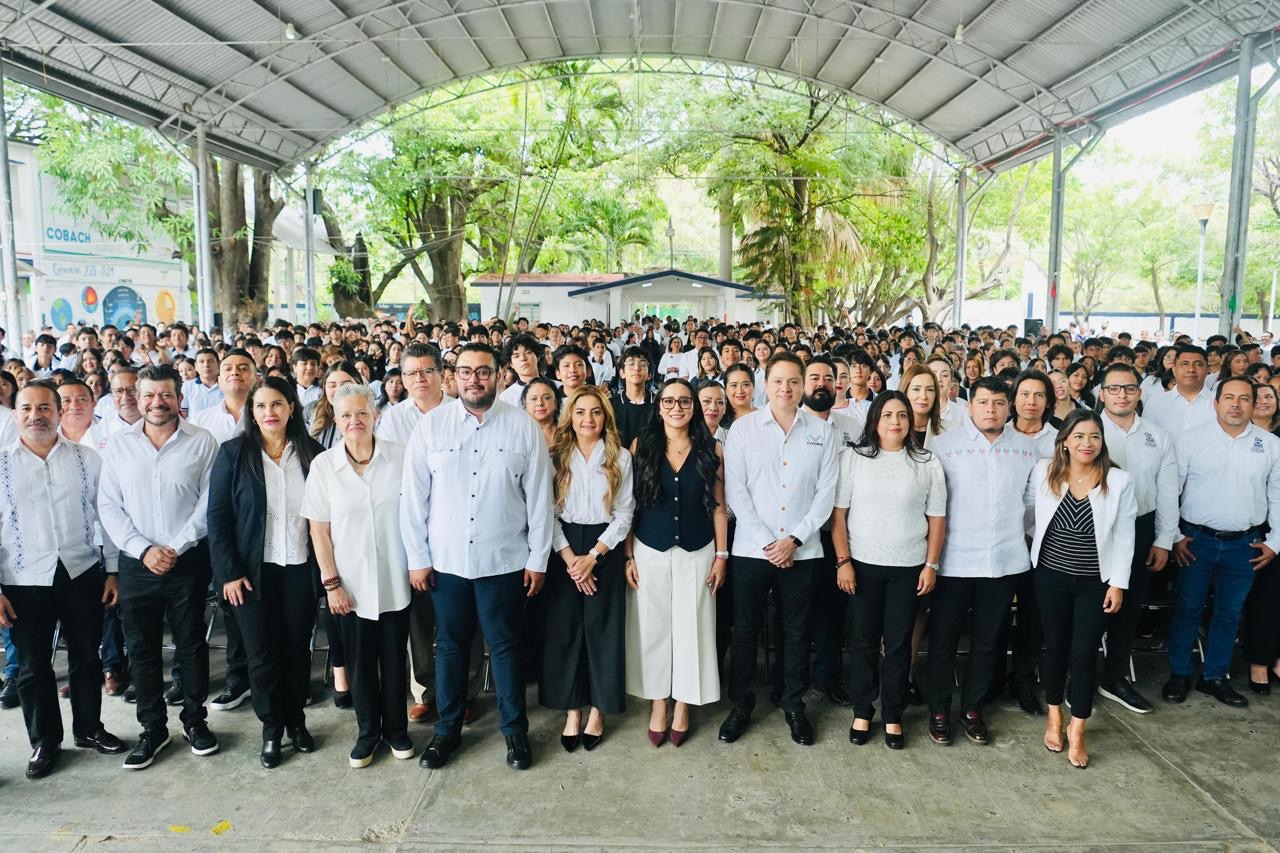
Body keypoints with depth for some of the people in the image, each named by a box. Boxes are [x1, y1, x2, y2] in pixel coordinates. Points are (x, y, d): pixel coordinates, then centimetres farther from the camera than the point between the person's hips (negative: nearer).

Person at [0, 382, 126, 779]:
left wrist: (113, 571, 2)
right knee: (33, 665, 11)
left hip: (82, 573, 1)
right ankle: (44, 741, 28)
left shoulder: (88, 459, 0)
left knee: (86, 657, 13)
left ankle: (89, 728, 31)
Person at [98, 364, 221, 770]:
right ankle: (153, 728, 24)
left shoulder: (202, 442, -4)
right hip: (136, 564, 2)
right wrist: (143, 549, -11)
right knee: (142, 647, 10)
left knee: (191, 643, 9)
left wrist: (175, 548, -13)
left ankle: (194, 719, 25)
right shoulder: (118, 444, 2)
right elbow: (108, 505, 0)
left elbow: (210, 502, -7)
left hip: (189, 562, -2)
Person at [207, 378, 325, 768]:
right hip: (253, 571, -1)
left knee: (297, 649, 11)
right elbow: (218, 516, -4)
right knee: (261, 654, 7)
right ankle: (271, 728, 25)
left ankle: (296, 720, 30)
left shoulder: (312, 453, 0)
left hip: (300, 569, 1)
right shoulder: (233, 453, -4)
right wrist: (229, 572, -8)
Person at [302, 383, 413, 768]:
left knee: (394, 657, 12)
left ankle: (396, 728, 31)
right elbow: (319, 529, -2)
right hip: (351, 584, 0)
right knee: (360, 661, 13)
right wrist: (331, 582, -5)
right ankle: (367, 732, 32)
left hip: (395, 580, 0)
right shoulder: (323, 464, -5)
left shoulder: (399, 457, -7)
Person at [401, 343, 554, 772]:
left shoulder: (523, 426, -5)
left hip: (504, 560, -1)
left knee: (505, 647, 12)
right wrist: (417, 558, -1)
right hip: (445, 560, 1)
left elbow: (539, 497, -2)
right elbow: (414, 495, 0)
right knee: (450, 647, 15)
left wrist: (538, 559, -2)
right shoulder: (432, 424, -3)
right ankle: (447, 730, 33)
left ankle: (515, 731, 29)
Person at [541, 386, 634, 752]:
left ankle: (597, 711, 19)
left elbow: (624, 513, -2)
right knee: (564, 631, 3)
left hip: (605, 550, 0)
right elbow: (548, 512, -2)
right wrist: (570, 558, -11)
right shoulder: (556, 456, 3)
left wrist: (592, 556, -10)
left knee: (603, 631, 4)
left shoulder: (621, 457, 2)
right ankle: (571, 712, 16)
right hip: (563, 552, 1)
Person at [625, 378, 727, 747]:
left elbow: (718, 506, 3)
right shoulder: (641, 446, -1)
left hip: (697, 553, 0)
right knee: (652, 627, 7)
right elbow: (629, 505, 0)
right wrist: (628, 556, -3)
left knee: (691, 627, 6)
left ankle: (682, 705, 22)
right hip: (650, 552, 0)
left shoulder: (710, 450, 0)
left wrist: (721, 554, 0)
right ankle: (658, 704, 22)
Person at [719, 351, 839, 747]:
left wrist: (794, 539, -9)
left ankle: (794, 705, 28)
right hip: (751, 548, -1)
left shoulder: (822, 431, 2)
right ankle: (741, 704, 25)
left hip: (802, 549, 1)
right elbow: (735, 491, -5)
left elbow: (826, 493, -1)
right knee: (745, 629, 8)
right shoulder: (743, 428, -2)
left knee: (797, 631, 12)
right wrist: (765, 541, -10)